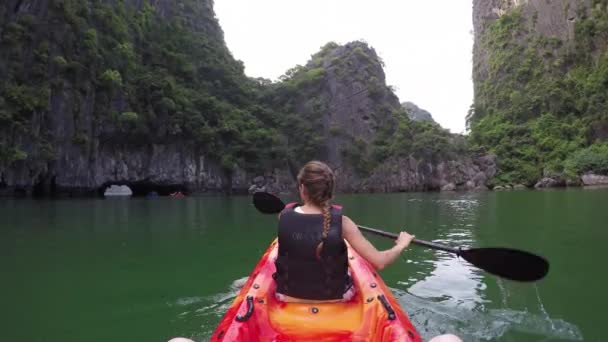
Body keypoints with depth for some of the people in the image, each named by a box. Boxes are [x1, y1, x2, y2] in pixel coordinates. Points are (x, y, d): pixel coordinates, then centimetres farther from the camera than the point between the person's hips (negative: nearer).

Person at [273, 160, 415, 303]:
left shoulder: (284, 217, -17)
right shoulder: (341, 222, -22)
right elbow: (380, 262, -21)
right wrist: (401, 245, -1)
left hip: (290, 297, 1)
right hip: (334, 299, -1)